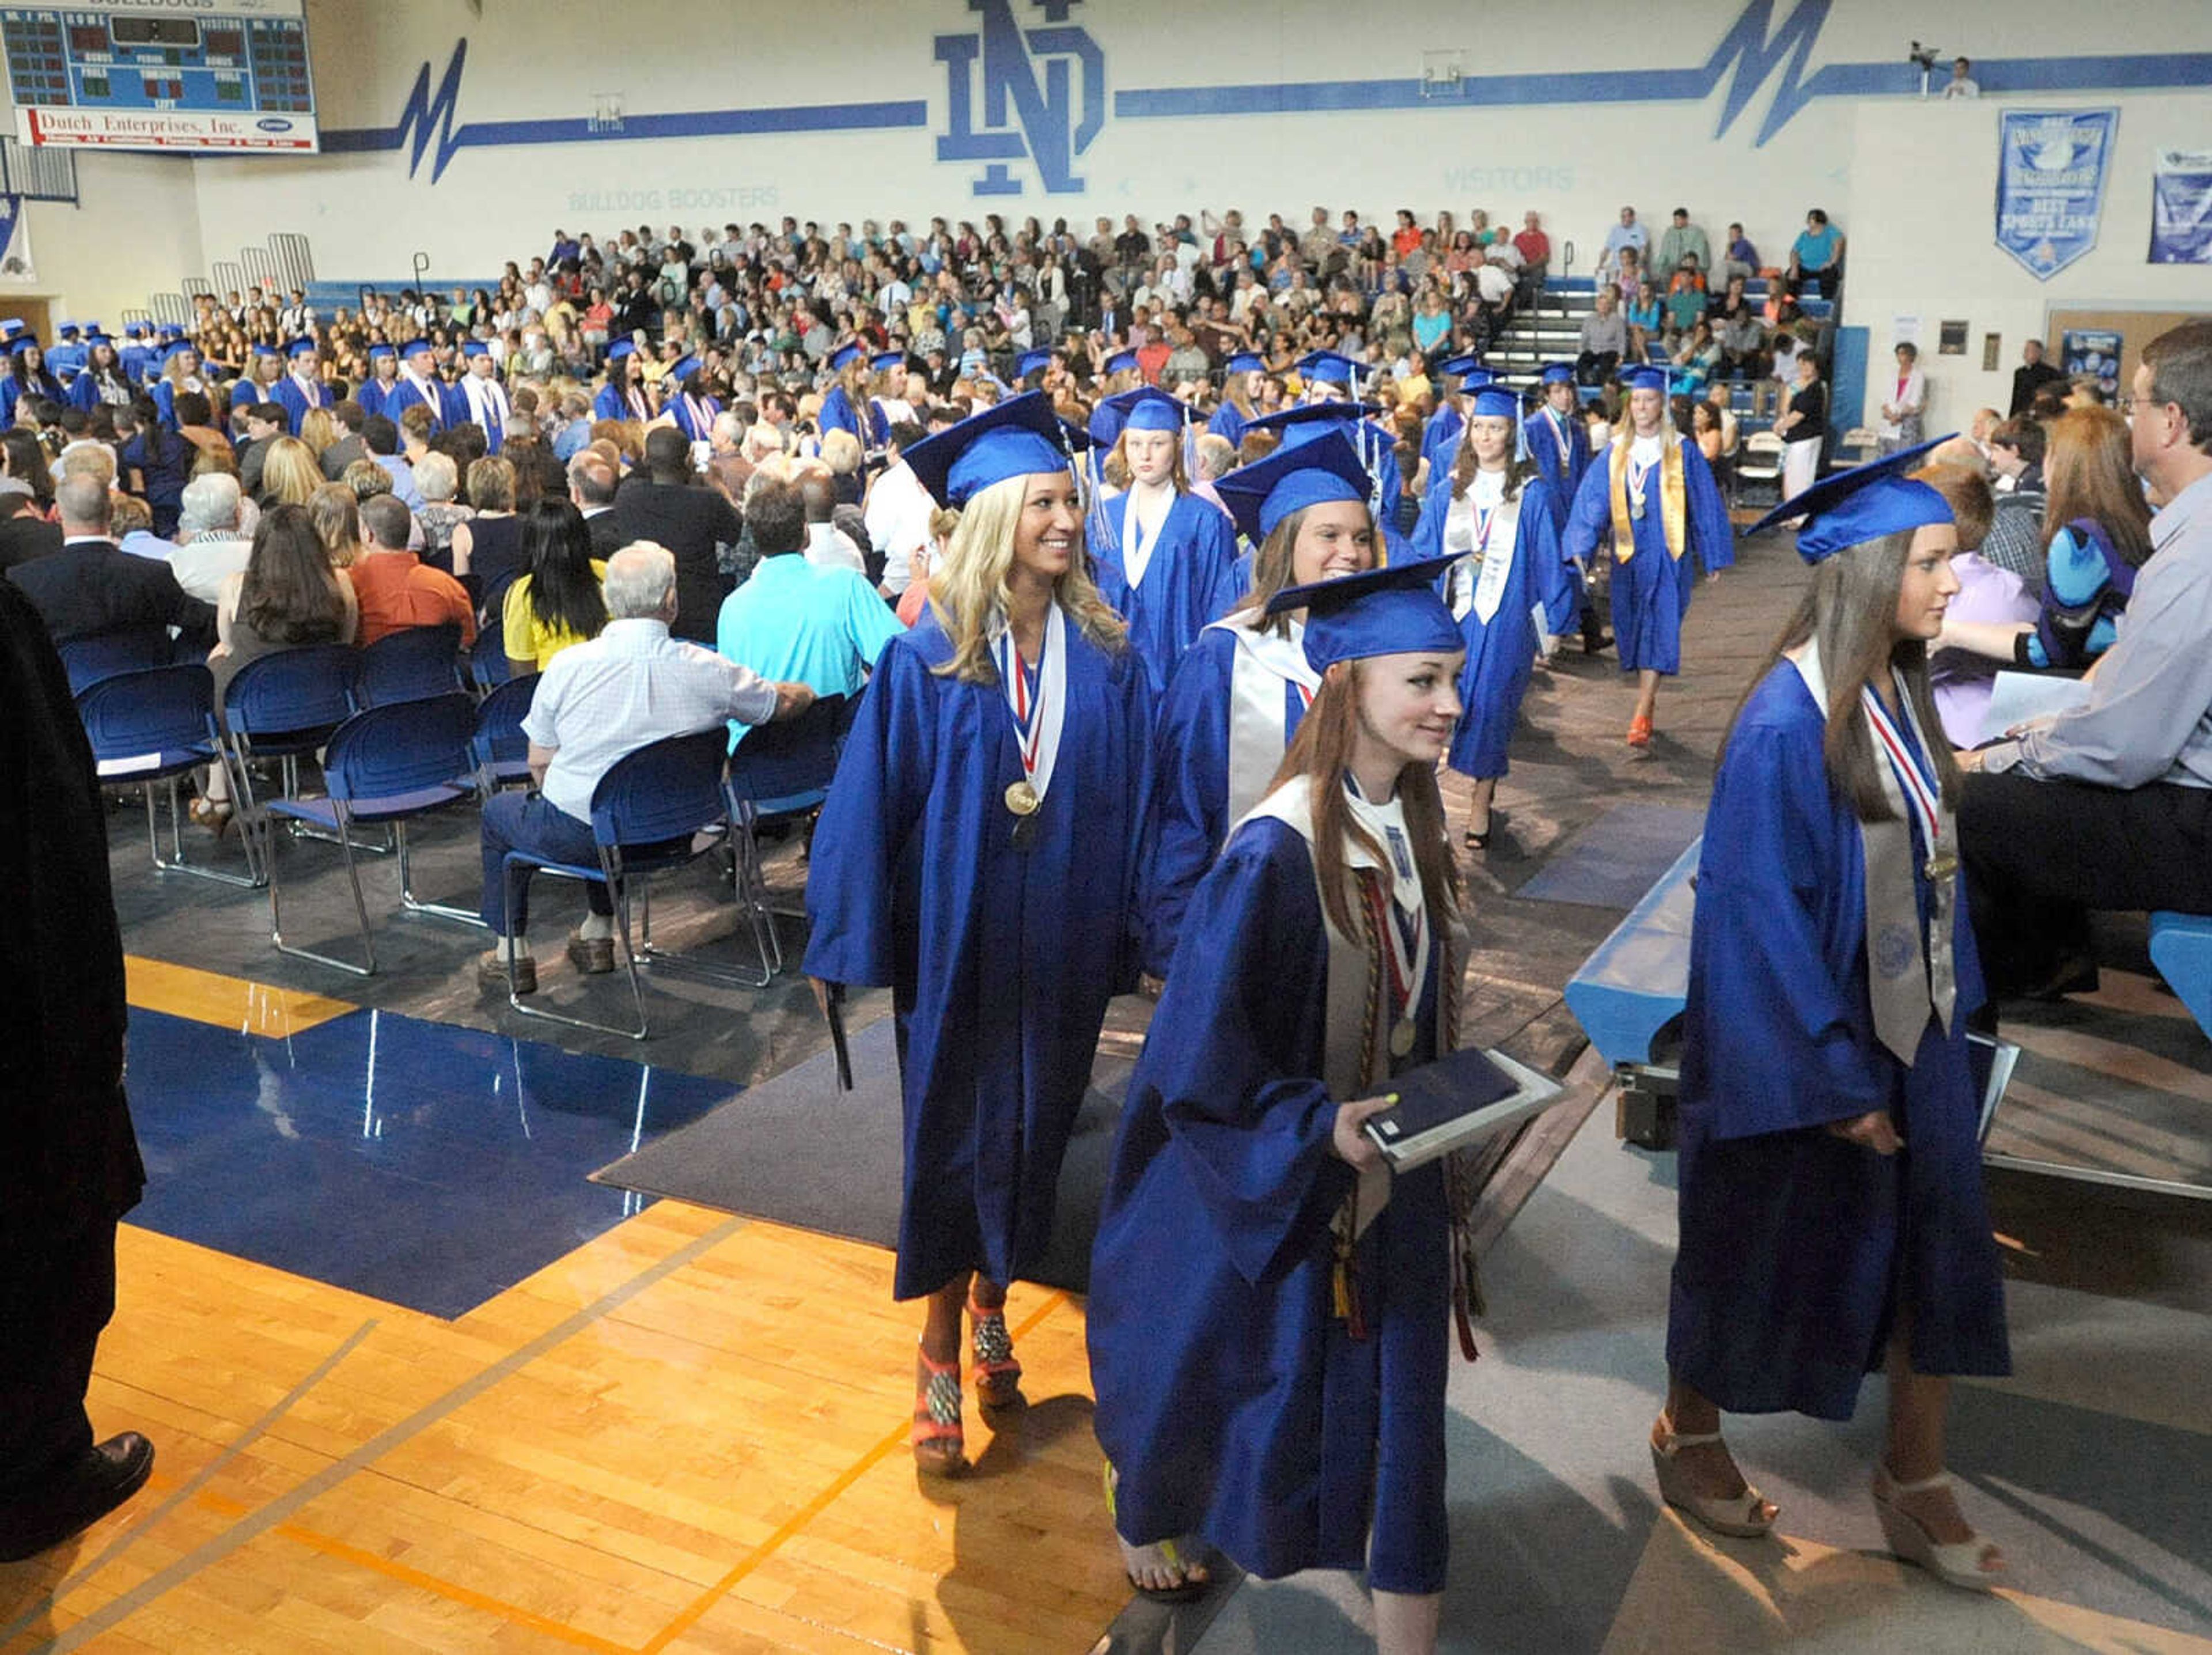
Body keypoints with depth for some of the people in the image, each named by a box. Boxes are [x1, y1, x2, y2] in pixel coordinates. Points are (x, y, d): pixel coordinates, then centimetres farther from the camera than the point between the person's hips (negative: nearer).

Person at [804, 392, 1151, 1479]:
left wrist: (1125, 936, 1)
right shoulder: (926, 662, -11)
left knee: (1031, 1129, 16)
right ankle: (941, 1355, 26)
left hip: (1063, 941, 3)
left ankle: (992, 1302, 40)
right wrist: (847, 943, -8)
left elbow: (1132, 806, 1)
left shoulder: (1104, 656, -2)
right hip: (957, 939, -3)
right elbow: (869, 806, -8)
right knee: (951, 1137, 9)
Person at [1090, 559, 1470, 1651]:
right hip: (1272, 1183, -5)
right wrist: (1319, 1128, -28)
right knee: (1225, 1374, 18)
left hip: (1390, 1166, 6)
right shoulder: (1278, 853, -26)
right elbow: (1202, 1053, -22)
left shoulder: (1413, 822, -3)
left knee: (1396, 1394, 11)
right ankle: (1142, 1513, 51)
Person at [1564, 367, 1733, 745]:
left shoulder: (1682, 452, -2)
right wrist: (1581, 546, -16)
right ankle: (1648, 697, 30)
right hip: (1628, 555, 3)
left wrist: (1712, 558, 4)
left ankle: (1642, 718, -14)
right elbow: (1592, 499, -2)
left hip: (1667, 556, -3)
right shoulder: (1616, 452, 3)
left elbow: (1704, 505, 2)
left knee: (1659, 631, -10)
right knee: (1632, 629, 11)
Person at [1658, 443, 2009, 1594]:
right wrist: (1831, 1078, -19)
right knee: (1760, 1246, 11)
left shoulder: (1899, 689, -1)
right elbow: (1759, 912, -23)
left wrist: (1953, 1001, 10)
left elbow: (1927, 852, 9)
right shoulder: (1787, 724, -25)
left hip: (1911, 1023, 7)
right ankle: (1687, 1435, 37)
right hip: (1804, 1041, -7)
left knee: (1935, 1234, 14)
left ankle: (1915, 1481, 33)